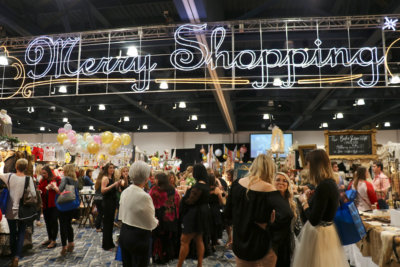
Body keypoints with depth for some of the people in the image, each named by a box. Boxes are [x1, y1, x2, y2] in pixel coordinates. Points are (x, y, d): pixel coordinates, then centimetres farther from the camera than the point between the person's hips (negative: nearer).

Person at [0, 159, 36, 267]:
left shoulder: (9, 176, -8)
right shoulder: (29, 179, -13)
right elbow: (33, 194, -12)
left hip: (10, 210, 2)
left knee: (12, 233, 15)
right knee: (21, 234, 9)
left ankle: (13, 257, 24)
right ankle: (16, 257, -2)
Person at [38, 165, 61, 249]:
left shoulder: (56, 179, -5)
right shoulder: (42, 181, 12)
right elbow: (40, 189, 10)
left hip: (54, 204, -6)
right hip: (45, 204, 6)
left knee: (54, 221, -4)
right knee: (47, 222, 14)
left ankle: (54, 241, 4)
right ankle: (50, 239, 28)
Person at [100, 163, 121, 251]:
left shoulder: (112, 178, 13)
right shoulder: (105, 178, -11)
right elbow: (103, 190, -23)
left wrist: (117, 185, 0)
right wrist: (113, 185, -27)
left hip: (113, 201, 9)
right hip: (107, 202, -8)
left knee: (111, 222, 16)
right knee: (107, 223, -1)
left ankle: (110, 243, 27)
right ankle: (106, 245, 8)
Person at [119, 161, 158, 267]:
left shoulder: (125, 192, -2)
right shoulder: (144, 196, -25)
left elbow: (122, 215, 10)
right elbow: (151, 224, -15)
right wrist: (156, 221, 6)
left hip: (124, 234, 8)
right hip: (139, 237, -7)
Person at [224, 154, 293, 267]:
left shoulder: (237, 183, -7)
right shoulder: (268, 189, -21)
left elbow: (227, 213, 1)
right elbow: (287, 214, -36)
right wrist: (269, 227, -21)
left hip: (239, 245, 4)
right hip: (261, 247, -3)